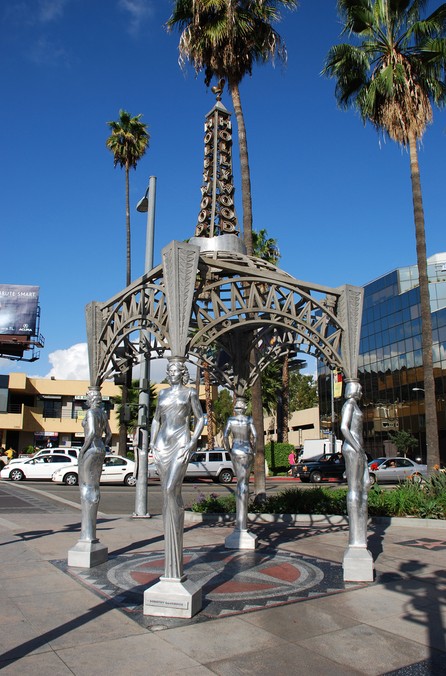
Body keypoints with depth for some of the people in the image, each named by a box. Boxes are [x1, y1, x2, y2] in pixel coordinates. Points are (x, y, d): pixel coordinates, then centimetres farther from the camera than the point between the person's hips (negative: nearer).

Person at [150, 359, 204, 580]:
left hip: (181, 443, -5)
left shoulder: (189, 392, 4)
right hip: (163, 444, 5)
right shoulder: (163, 393, 16)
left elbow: (200, 419, 3)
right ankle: (173, 554, 13)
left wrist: (192, 443, -9)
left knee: (171, 489, -19)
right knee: (169, 494, 6)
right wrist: (152, 441, 7)